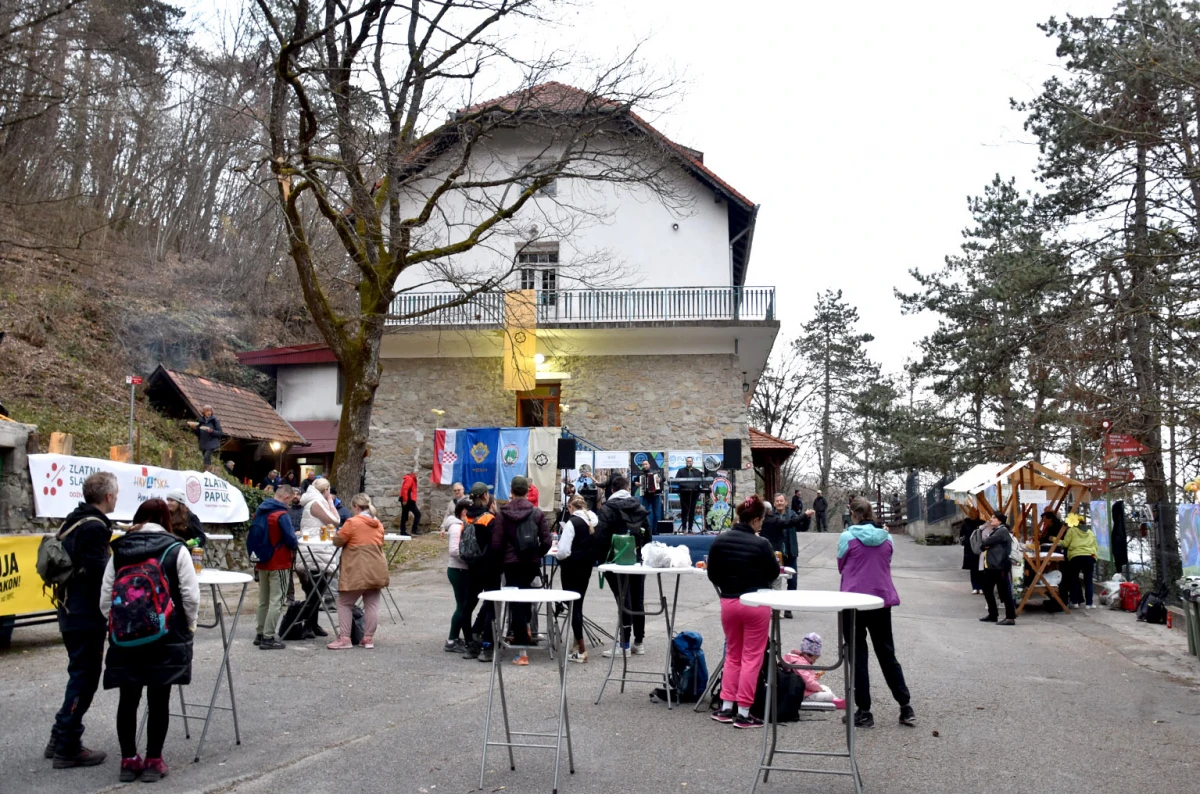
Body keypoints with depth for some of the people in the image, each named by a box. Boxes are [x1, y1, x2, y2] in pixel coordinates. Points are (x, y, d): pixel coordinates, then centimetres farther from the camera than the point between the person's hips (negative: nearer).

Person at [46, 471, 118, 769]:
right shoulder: (95, 527, -19)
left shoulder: (73, 521, 11)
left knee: (79, 675, 20)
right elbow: (99, 573, -23)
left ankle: (61, 738, 27)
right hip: (88, 616, -10)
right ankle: (68, 748, 7)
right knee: (84, 679, 0)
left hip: (71, 611, 10)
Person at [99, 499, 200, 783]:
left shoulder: (119, 551, 5)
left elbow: (105, 598, 3)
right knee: (158, 699, 4)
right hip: (166, 637, -3)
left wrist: (119, 623, 16)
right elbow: (191, 596, -8)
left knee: (128, 698, 11)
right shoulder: (176, 549, -4)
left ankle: (128, 760, 18)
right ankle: (153, 761, 9)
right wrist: (189, 626, 8)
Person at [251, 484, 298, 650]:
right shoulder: (282, 515, -18)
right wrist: (295, 544, 4)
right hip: (279, 564, -8)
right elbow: (291, 540, -19)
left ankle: (260, 634, 23)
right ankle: (268, 638, -3)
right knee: (276, 602, -2)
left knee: (263, 601, 17)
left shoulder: (259, 512, 7)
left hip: (262, 563, 8)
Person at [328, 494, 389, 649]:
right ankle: (369, 638, 10)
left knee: (344, 604, 5)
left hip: (357, 572, -6)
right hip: (376, 571, 6)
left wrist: (350, 540, 16)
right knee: (372, 605, 8)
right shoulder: (378, 524, 11)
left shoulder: (353, 522, -10)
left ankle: (344, 638, 1)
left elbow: (337, 541, -4)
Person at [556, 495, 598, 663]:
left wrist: (558, 557, -1)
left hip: (572, 568, -7)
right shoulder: (592, 522, 2)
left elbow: (563, 551, -21)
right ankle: (578, 645, 25)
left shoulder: (572, 522, -16)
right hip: (586, 567, 7)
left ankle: (581, 651, -2)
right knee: (578, 605, 17)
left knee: (573, 606, 0)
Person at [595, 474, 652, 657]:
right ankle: (638, 642, 17)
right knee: (637, 600, 11)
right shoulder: (640, 507, 7)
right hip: (638, 561, 5)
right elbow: (647, 535, 8)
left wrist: (601, 560, -4)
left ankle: (624, 645, -2)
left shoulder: (607, 508, -9)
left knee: (624, 601, -4)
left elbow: (601, 538, -14)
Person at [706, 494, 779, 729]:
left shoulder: (720, 540, -4)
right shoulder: (761, 544, -17)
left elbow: (713, 575, 5)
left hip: (728, 602, 4)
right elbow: (773, 574, -3)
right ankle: (743, 713, 6)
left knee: (732, 655, 18)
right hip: (756, 604, -4)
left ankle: (726, 707, 18)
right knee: (751, 658, 5)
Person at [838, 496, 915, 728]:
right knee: (887, 654, 16)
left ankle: (864, 712, 6)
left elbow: (841, 567, 5)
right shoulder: (887, 538, 3)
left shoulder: (847, 537, -9)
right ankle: (906, 707, 18)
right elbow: (886, 566, 15)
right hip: (882, 601, 4)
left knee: (858, 657, 5)